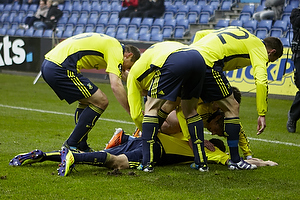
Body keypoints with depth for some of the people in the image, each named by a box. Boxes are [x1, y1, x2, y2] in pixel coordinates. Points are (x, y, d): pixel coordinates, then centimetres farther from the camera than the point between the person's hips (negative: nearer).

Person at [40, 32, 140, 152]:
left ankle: (81, 146, 23)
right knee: (100, 101, -3)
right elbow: (116, 86, -14)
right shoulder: (115, 49, -4)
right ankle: (71, 145, 0)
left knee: (87, 101, 23)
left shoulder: (109, 43, 25)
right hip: (60, 69, -10)